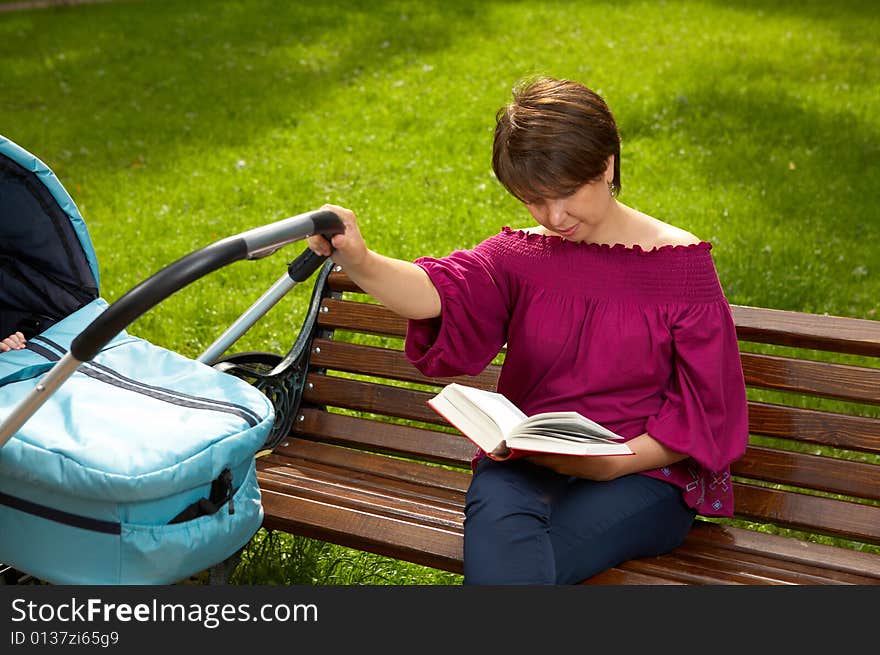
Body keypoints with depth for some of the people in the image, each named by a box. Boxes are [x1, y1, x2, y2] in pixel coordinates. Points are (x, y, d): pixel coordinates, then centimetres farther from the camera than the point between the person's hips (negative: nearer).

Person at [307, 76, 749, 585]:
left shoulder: (681, 263, 0)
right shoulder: (519, 255, 7)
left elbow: (707, 407, -1)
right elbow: (440, 290, -15)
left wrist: (617, 461, -15)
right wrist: (360, 263, -36)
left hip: (643, 472, -2)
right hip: (526, 465, 2)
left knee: (500, 560, -29)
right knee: (498, 522, -34)